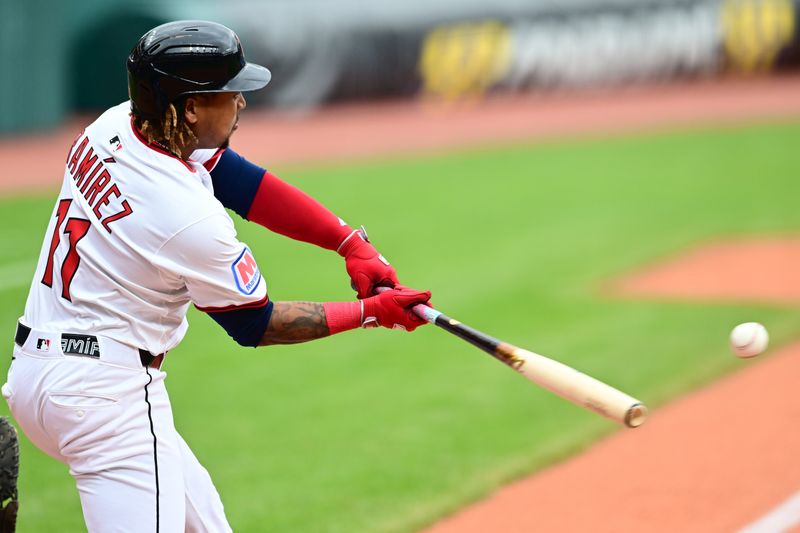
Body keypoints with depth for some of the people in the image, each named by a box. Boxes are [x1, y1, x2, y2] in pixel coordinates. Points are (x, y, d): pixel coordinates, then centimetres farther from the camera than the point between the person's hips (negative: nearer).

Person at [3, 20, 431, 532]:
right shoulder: (193, 218, -22)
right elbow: (255, 324, -7)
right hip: (104, 390, -10)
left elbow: (243, 181, 5)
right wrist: (373, 311, 0)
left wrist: (351, 242, -2)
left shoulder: (114, 126, 0)